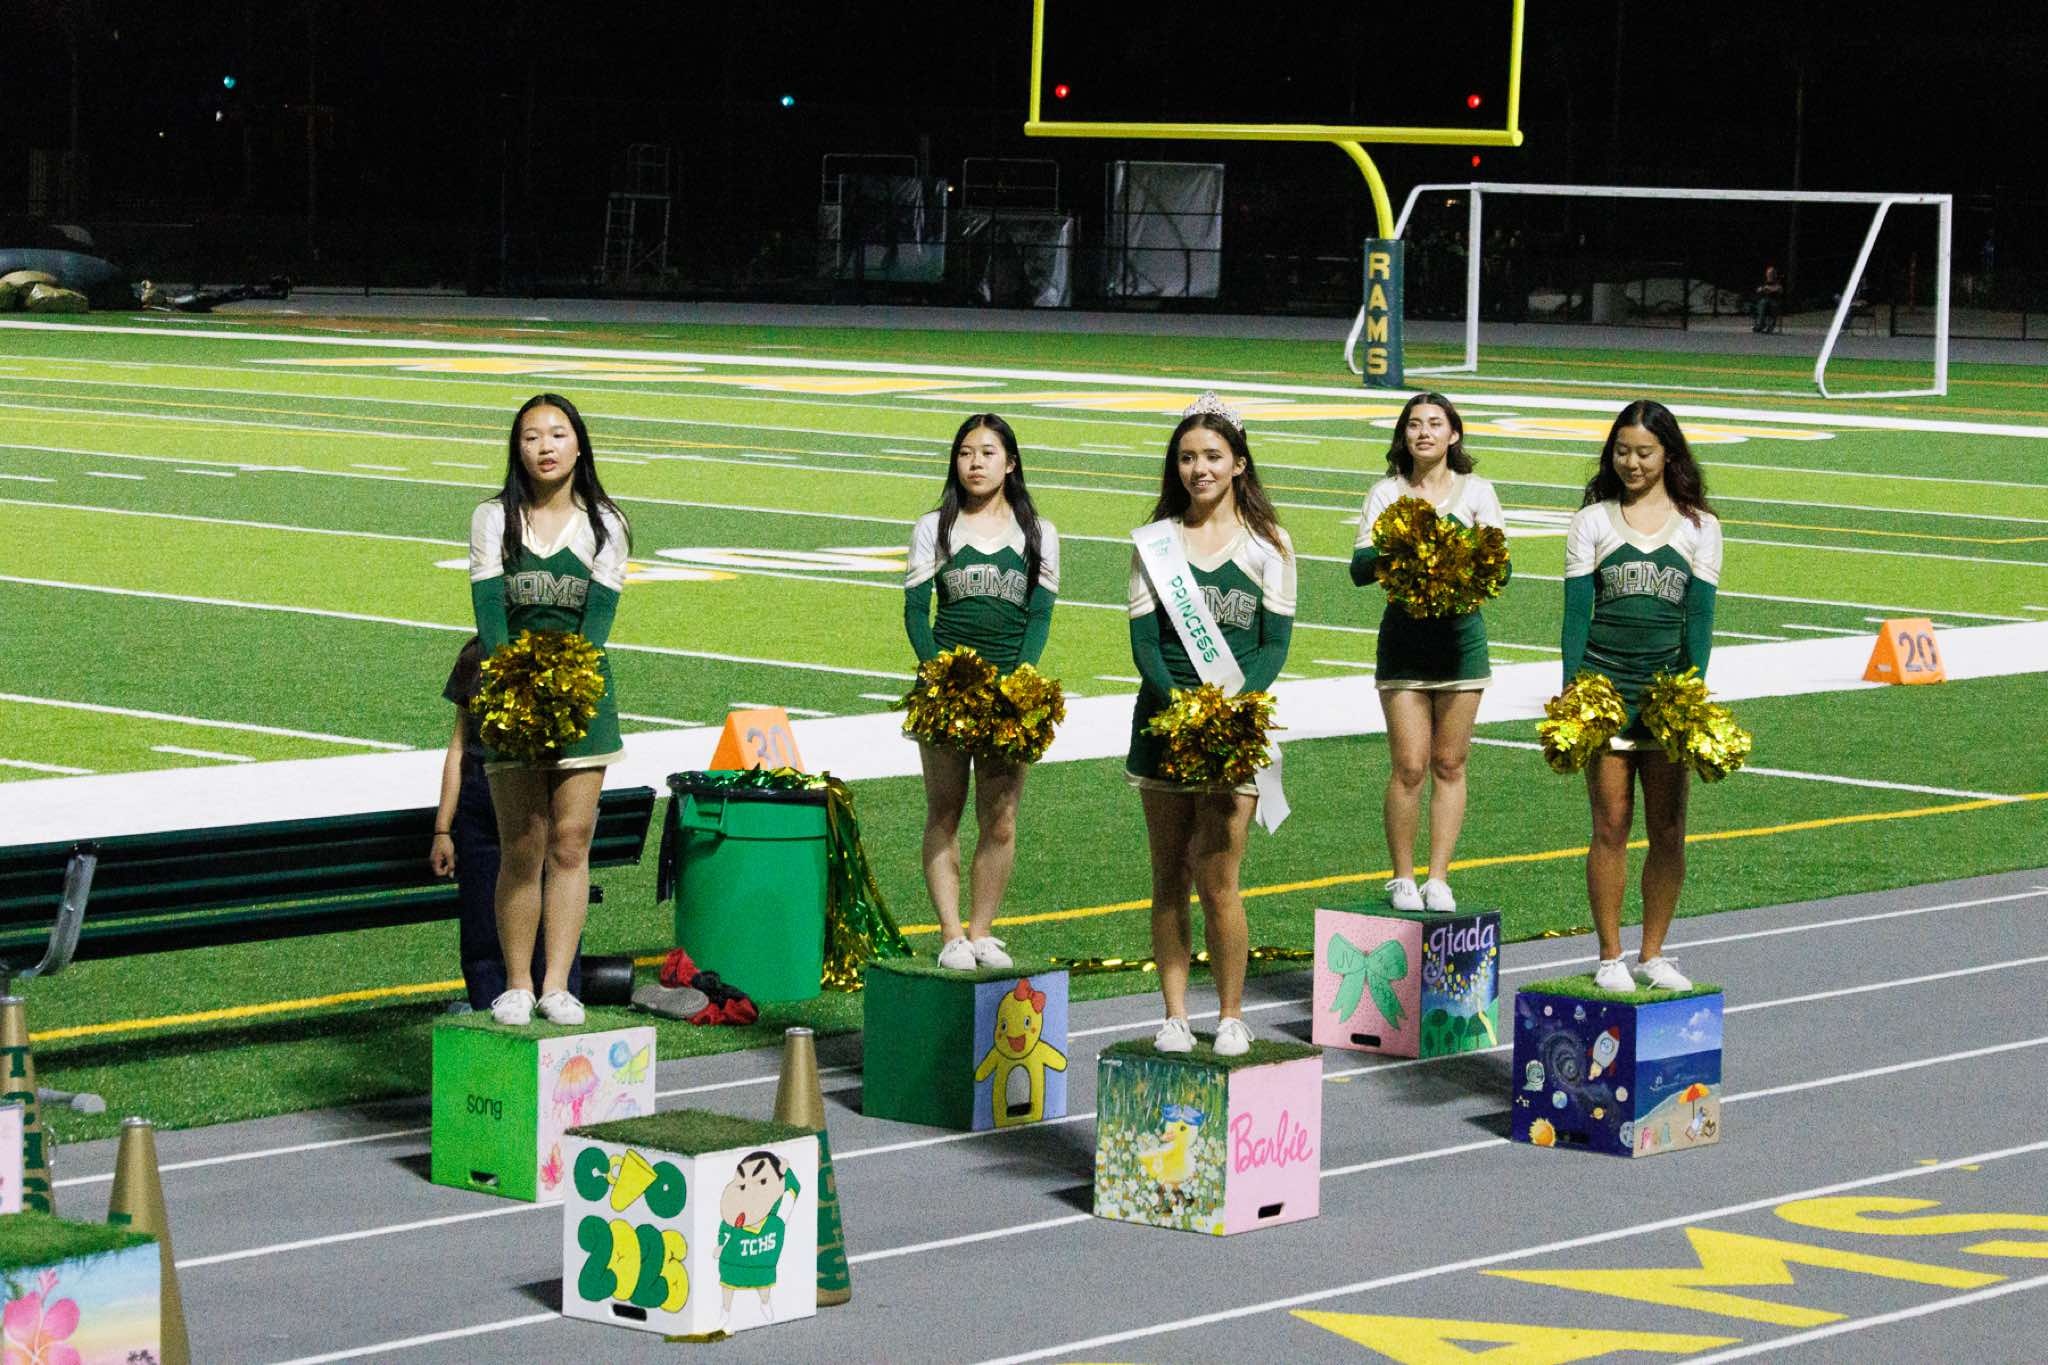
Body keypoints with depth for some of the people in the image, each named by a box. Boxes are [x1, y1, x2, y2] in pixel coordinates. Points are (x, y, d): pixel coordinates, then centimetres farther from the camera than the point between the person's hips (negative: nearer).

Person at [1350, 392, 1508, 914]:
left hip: (1460, 636, 1)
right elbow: (1359, 569, -4)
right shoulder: (1386, 493, 5)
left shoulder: (1476, 491, 6)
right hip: (1403, 636, -1)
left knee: (1449, 765, 4)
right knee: (1408, 768, -5)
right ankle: (1402, 879, 8)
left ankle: (1438, 878, 12)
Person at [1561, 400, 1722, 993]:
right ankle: (1610, 957, 6)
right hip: (1604, 682, -1)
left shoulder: (1699, 526, 8)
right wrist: (1571, 690, -6)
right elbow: (1577, 611, 2)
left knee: (1668, 828, 2)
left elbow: (1699, 615, 2)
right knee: (1611, 825, -2)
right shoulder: (1592, 522, 7)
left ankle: (1653, 955, 12)